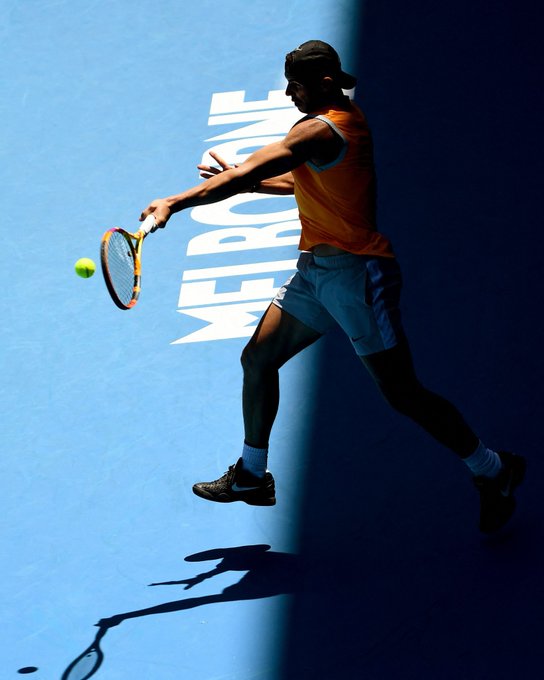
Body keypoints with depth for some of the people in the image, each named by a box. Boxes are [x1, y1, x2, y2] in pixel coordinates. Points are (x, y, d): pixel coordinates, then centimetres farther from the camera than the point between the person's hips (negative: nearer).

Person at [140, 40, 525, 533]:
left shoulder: (321, 130, -20)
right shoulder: (345, 119, 11)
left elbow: (244, 175, -27)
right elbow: (299, 183, 25)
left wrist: (176, 202, -27)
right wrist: (240, 180, 19)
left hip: (354, 270, -10)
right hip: (317, 269, 10)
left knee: (401, 392, -5)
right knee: (258, 358, 8)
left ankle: (493, 470, 10)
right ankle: (252, 475, 20)